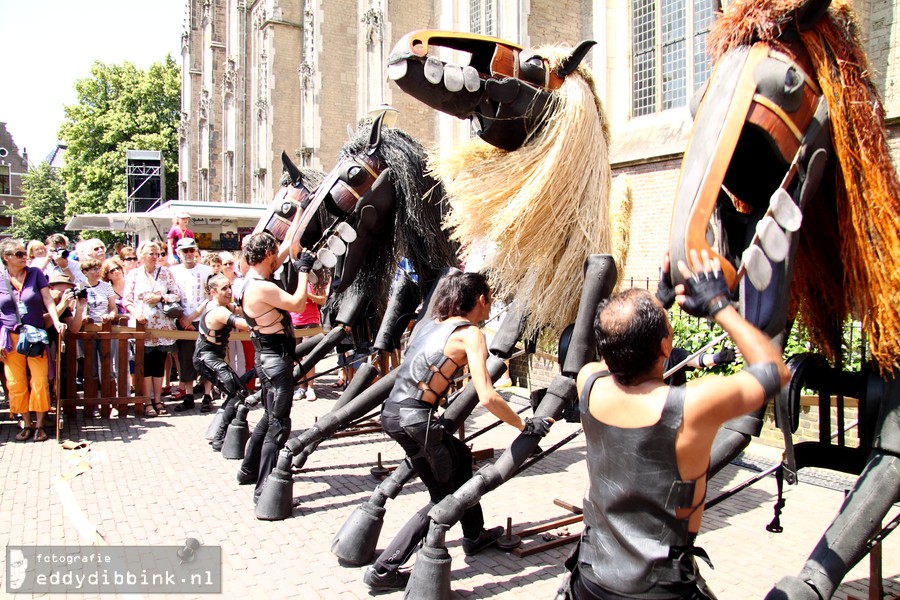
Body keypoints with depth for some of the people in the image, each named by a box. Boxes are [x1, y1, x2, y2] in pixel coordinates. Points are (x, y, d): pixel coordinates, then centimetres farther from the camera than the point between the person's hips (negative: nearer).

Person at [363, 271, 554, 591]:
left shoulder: (433, 323, 14)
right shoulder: (470, 333, -7)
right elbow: (487, 397, -16)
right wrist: (526, 426, -6)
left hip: (392, 410, 8)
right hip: (414, 420, -8)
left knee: (460, 455, 26)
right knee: (445, 496, 10)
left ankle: (474, 536, 41)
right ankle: (383, 569, 8)